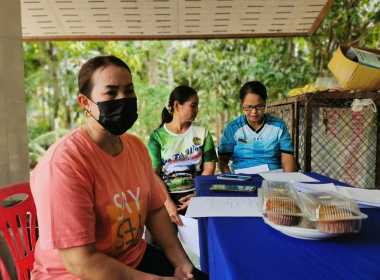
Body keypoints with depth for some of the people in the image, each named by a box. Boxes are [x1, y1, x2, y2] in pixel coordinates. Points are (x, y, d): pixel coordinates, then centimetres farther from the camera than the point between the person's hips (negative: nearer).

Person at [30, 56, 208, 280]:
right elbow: (81, 262, -25)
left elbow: (154, 209, 5)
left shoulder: (136, 146, -1)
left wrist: (181, 262, -4)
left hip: (135, 257, 7)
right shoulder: (62, 163, -25)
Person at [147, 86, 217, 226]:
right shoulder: (158, 136, 1)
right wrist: (168, 203, -20)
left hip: (194, 192, 2)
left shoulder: (202, 133, 8)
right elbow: (153, 173, -6)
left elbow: (209, 167, 2)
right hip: (166, 194, -1)